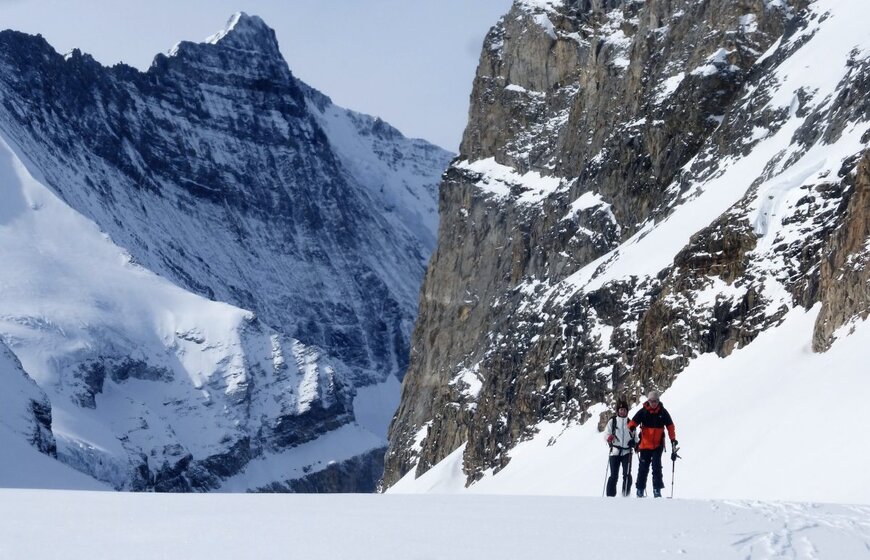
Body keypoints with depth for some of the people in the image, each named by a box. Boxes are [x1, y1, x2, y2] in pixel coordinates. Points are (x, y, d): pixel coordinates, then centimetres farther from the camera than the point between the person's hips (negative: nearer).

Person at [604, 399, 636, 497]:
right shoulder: (612, 421, 6)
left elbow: (635, 436, 18)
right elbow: (606, 434, 4)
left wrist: (634, 442, -3)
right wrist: (609, 437, -19)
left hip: (627, 452, 1)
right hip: (615, 451, -1)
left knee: (627, 474, -7)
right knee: (614, 475, -4)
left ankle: (626, 495, 1)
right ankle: (610, 496, 1)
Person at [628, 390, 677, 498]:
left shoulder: (663, 412, 2)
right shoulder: (643, 411, 0)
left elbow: (670, 426, 9)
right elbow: (633, 422, -4)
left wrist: (673, 439, 3)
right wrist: (632, 427, -27)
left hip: (658, 445, 0)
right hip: (645, 444, 0)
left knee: (656, 466, -11)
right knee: (643, 468, 4)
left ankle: (657, 489, -9)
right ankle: (640, 490, 12)